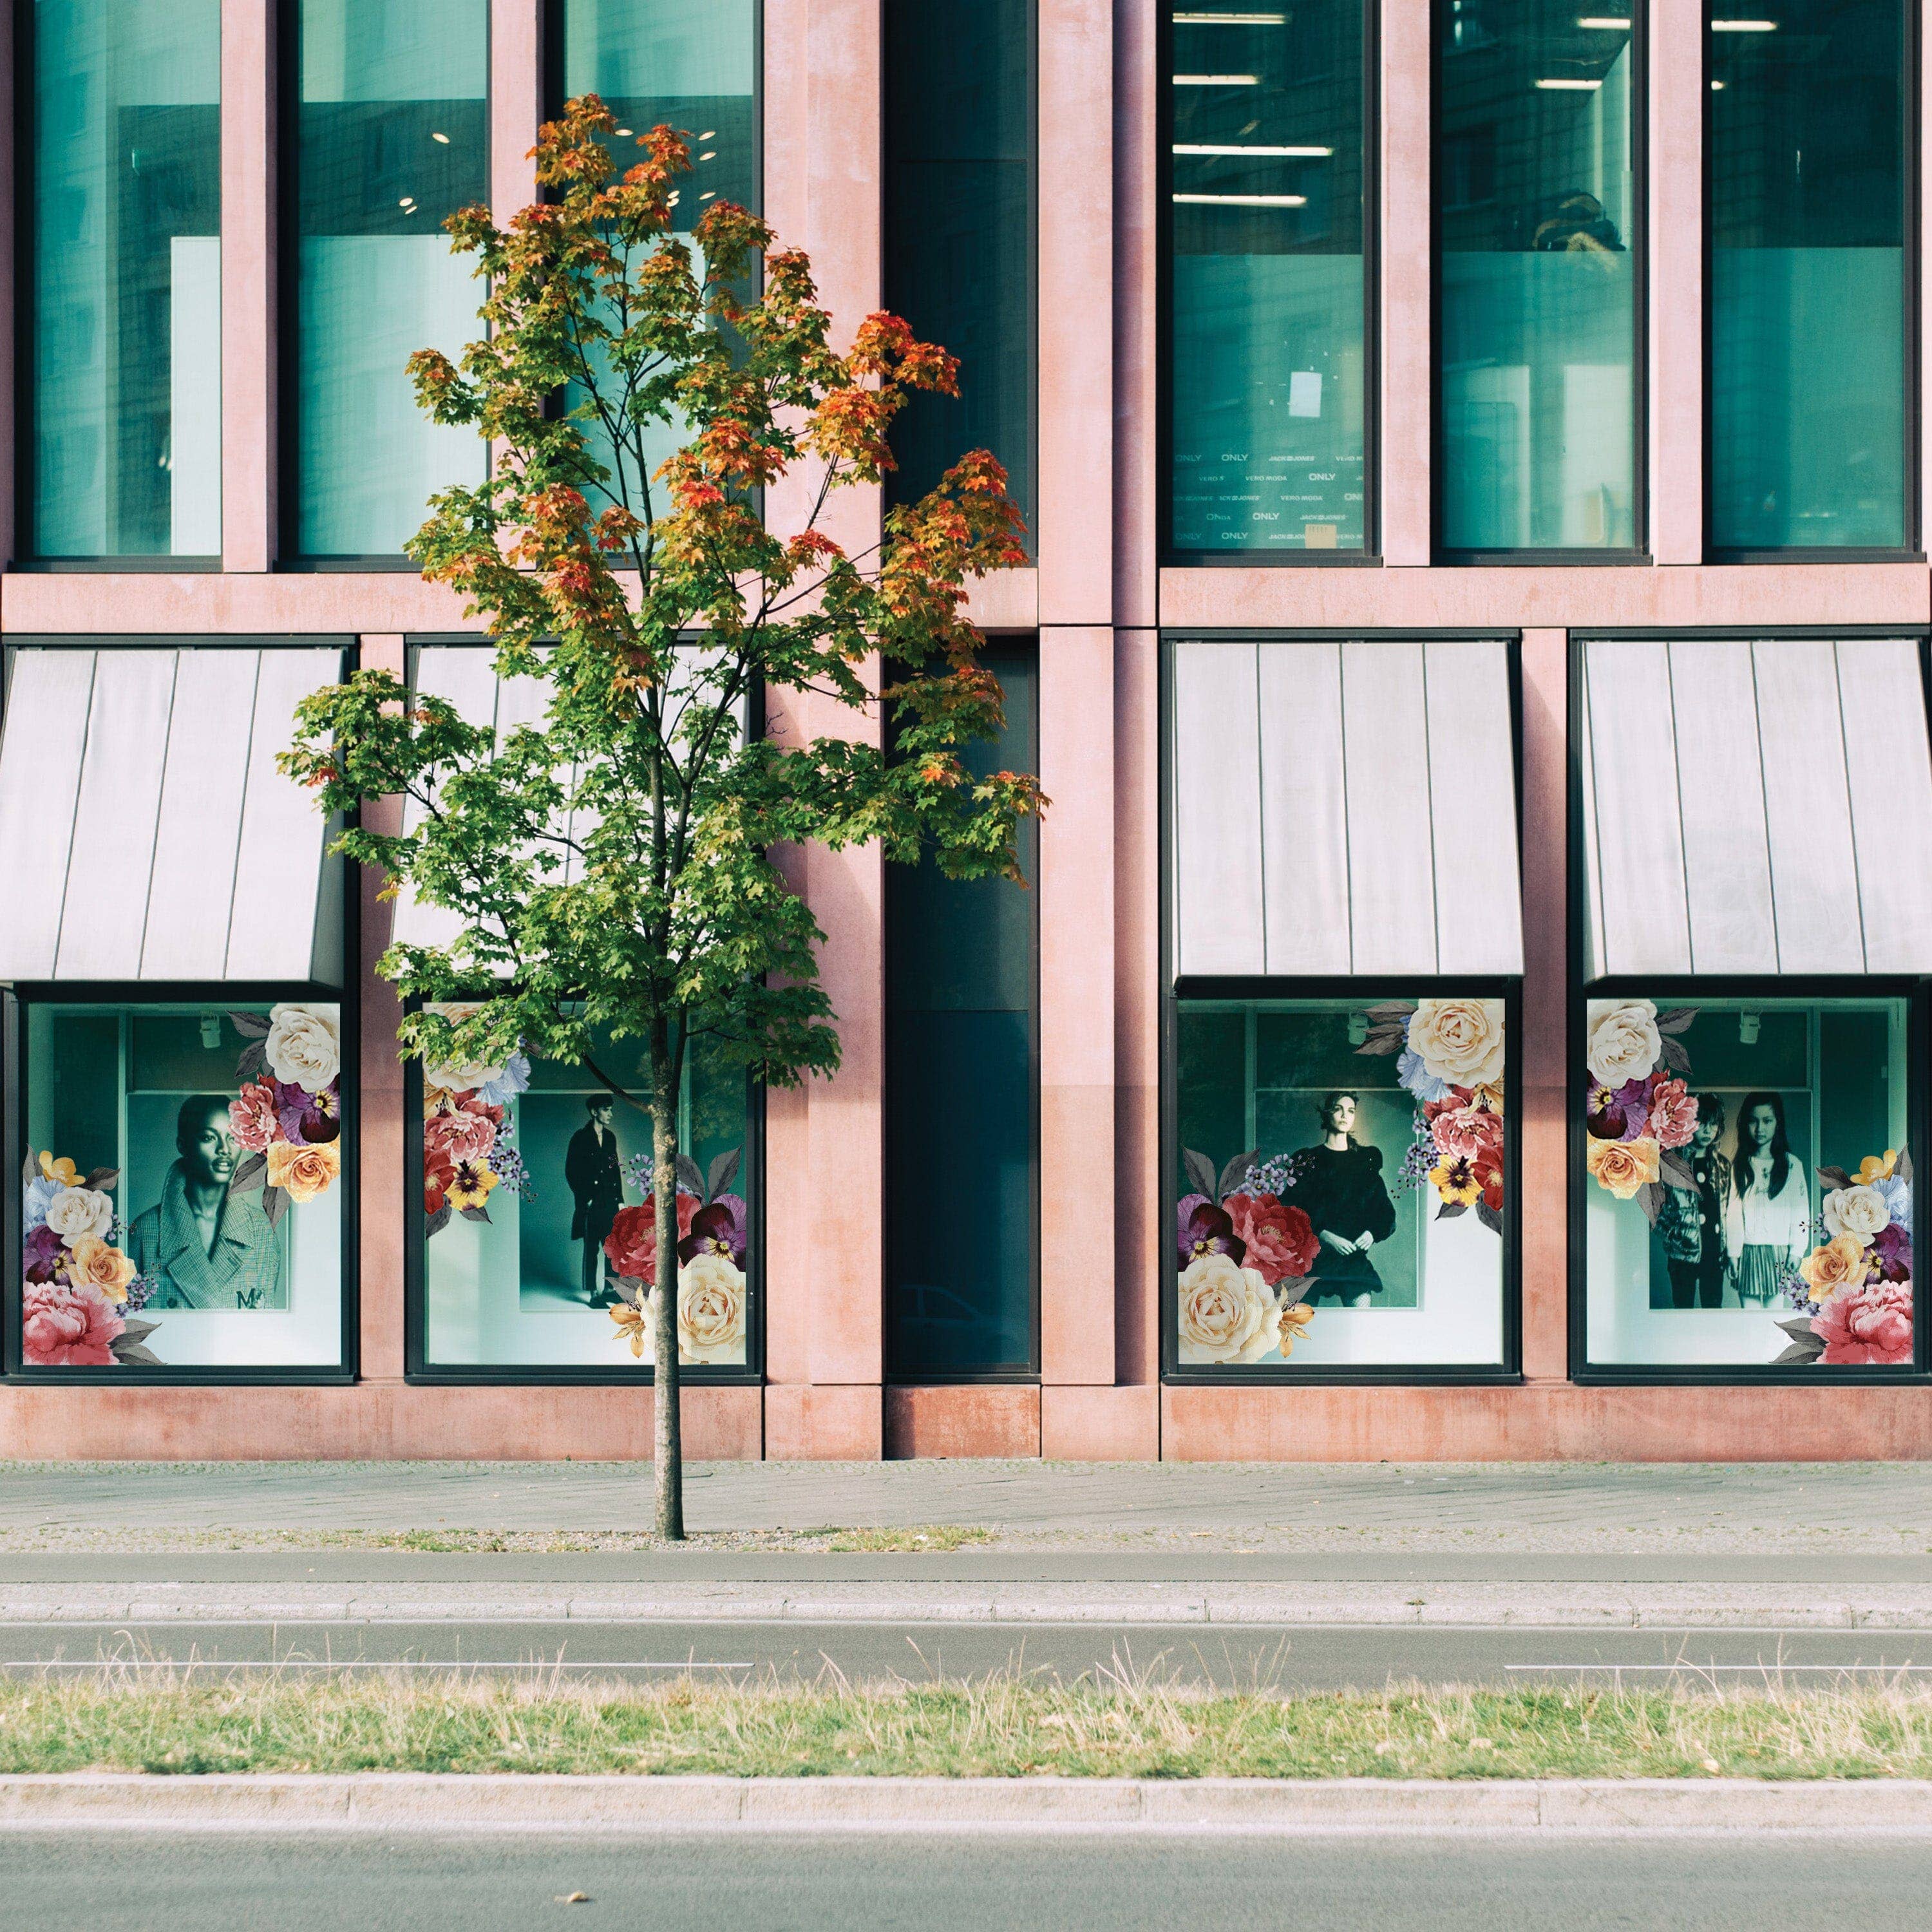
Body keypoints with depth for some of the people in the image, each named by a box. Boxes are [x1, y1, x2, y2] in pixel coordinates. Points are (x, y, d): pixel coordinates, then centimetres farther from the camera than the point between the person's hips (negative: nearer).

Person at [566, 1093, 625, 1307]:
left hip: (610, 1201, 6)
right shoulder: (581, 1137, -6)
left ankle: (610, 1290, 15)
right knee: (592, 1250, -1)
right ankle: (594, 1294, 2)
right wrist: (584, 1198, -10)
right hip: (591, 1202, -6)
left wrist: (620, 1199, 11)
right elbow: (571, 1171, -6)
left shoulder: (610, 1137, 11)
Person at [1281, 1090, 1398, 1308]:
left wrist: (1372, 1233, -7)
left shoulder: (1366, 1159, 15)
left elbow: (1384, 1208, 13)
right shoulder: (1309, 1159, 7)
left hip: (1354, 1256, 2)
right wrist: (1325, 1236, -15)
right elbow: (1294, 1212, -2)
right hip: (1316, 1254, -2)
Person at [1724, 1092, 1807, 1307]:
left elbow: (1801, 1212, 1)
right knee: (1749, 1309, -2)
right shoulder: (1739, 1166, 9)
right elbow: (1734, 1212, 6)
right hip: (1748, 1252, 2)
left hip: (1779, 1252, -2)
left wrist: (1796, 1251, -6)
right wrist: (1733, 1253, 0)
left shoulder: (1792, 1164, 4)